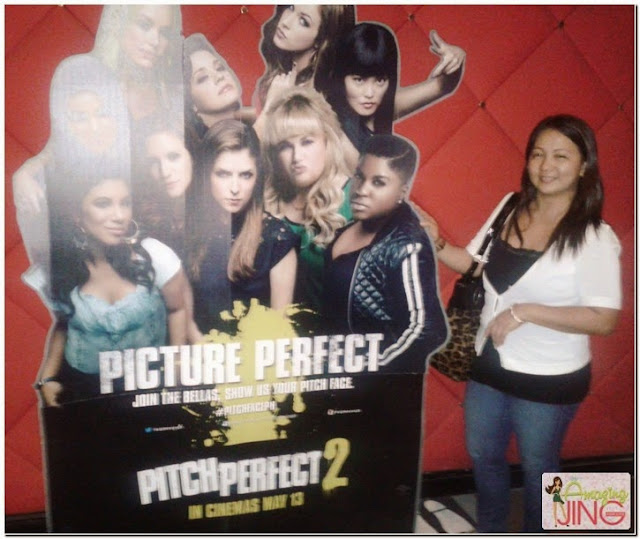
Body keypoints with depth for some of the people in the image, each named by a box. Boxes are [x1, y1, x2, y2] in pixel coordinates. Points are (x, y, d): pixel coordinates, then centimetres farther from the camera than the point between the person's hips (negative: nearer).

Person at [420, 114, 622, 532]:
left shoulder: (594, 238, -19)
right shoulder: (510, 210, -2)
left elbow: (604, 319, -22)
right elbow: (472, 263, 8)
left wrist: (523, 312, -27)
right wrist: (437, 244, -10)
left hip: (548, 380, -6)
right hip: (489, 365, 6)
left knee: (538, 467, 18)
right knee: (483, 455, 23)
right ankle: (490, 530, 50)